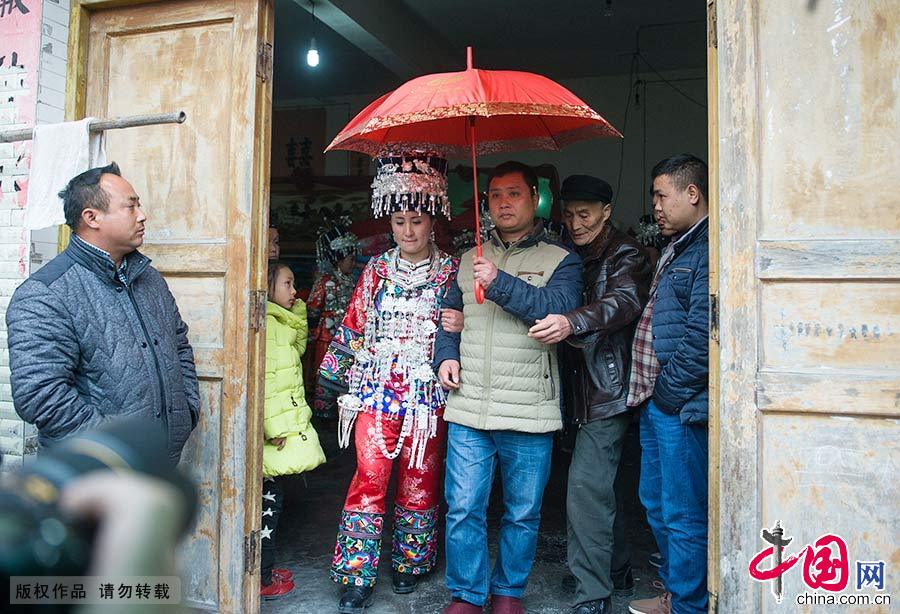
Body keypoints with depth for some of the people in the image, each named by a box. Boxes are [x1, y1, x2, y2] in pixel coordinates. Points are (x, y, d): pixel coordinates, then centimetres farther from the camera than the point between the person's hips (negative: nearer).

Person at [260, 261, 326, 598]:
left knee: (270, 495, 16)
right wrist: (276, 428, -22)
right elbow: (262, 380, -21)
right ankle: (262, 577, 10)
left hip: (282, 426, 10)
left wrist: (298, 313, 15)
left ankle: (264, 569, 27)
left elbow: (298, 344, 30)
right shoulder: (262, 322, -15)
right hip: (273, 426, -10)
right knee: (269, 496, -1)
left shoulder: (279, 322, 15)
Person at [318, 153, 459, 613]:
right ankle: (357, 577, 5)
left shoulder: (452, 272, 2)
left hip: (427, 393, -1)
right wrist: (335, 374, 12)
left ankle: (410, 563, 28)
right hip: (377, 388, 1)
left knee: (420, 480, 8)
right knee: (369, 476, -4)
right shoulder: (377, 269, 8)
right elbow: (354, 323, 12)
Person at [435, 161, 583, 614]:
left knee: (523, 513, 10)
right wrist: (446, 355, 4)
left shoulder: (560, 260, 3)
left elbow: (559, 308, -15)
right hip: (468, 409, 3)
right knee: (463, 508, 4)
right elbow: (450, 316, 22)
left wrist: (500, 283, -21)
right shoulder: (470, 260, 15)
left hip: (530, 413, -2)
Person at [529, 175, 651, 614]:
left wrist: (572, 322, -46)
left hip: (608, 390, -8)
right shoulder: (570, 257, 14)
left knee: (586, 487, -11)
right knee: (598, 485, 18)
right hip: (582, 390, 8)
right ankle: (617, 568, 35)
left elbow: (625, 301, -28)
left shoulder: (624, 254, -9)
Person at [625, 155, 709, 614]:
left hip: (681, 404, -10)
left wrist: (668, 390, -14)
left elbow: (703, 333, -22)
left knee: (683, 516, 1)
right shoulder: (676, 249, 19)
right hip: (656, 402, 10)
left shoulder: (708, 249, -14)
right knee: (657, 506, 20)